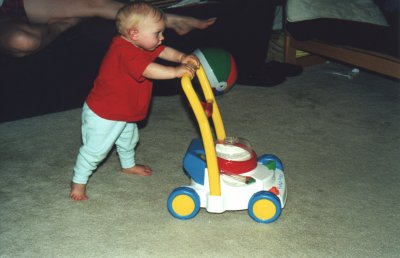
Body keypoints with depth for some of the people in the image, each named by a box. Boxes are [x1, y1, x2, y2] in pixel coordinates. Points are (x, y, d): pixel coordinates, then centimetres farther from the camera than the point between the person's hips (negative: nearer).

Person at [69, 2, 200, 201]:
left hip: (125, 112, 10)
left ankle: (128, 165, 57)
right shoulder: (124, 51, -34)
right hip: (103, 115, -10)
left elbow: (164, 51, -2)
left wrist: (182, 57, -20)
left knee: (128, 140, 31)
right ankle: (78, 181, 20)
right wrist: (176, 71, -44)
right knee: (95, 149, 2)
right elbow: (148, 70, -44)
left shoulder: (138, 45, -2)